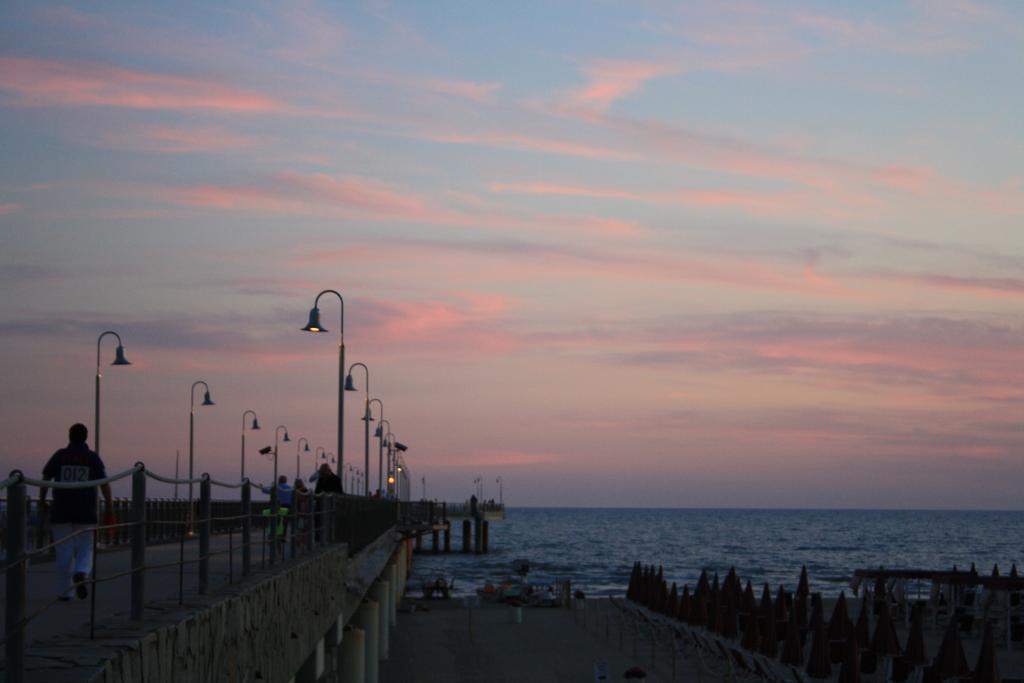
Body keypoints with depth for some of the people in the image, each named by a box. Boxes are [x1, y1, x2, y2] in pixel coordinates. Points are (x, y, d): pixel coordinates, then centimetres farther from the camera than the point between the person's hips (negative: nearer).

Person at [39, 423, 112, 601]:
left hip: (61, 512, 1)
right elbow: (104, 484, -3)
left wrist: (42, 500, 17)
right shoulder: (93, 458, 1)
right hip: (85, 513, 0)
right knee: (85, 550, 9)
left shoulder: (59, 456, 3)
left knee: (64, 552, 6)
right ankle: (81, 573, -20)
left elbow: (45, 480, 3)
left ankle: (64, 591, 7)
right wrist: (109, 506, 6)